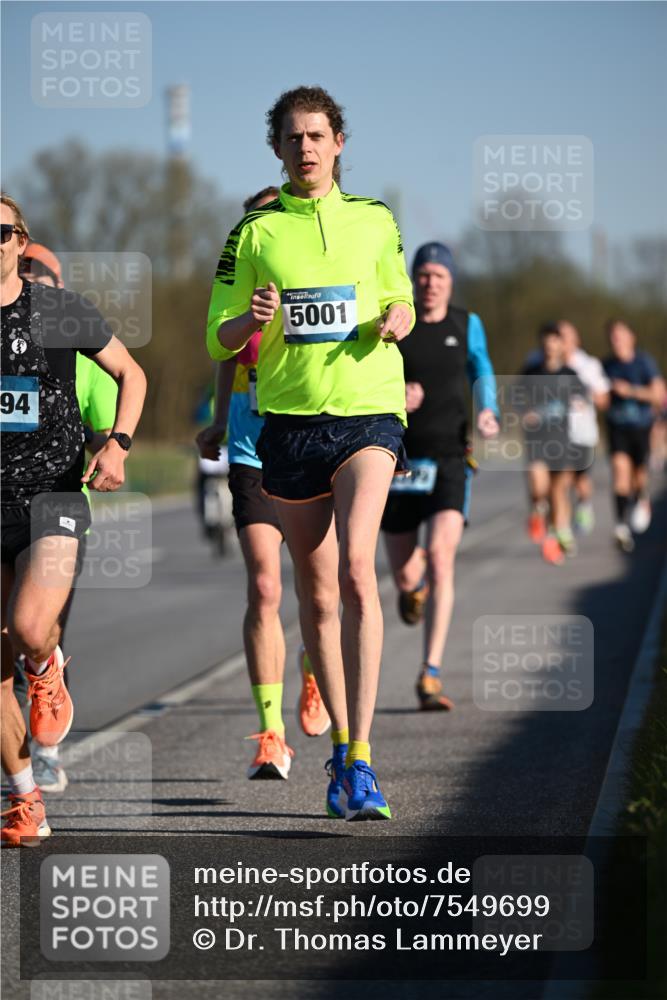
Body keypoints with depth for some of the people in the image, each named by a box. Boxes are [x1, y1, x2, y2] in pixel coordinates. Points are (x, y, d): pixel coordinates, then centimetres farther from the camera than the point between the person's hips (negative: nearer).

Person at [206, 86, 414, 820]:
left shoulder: (374, 221, 8)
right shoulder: (255, 231, 5)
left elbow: (400, 301, 20)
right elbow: (218, 340, 6)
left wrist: (396, 320, -3)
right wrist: (254, 319, -16)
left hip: (368, 411, -1)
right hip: (290, 420, 1)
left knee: (355, 569, -20)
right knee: (317, 593, 7)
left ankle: (361, 756, -21)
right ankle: (341, 745, 23)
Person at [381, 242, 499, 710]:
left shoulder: (466, 324, 5)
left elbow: (482, 373, 22)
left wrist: (488, 413, 2)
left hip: (450, 460, 0)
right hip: (401, 458, 0)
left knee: (441, 559, -19)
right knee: (404, 574, 6)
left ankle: (431, 676, -19)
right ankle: (413, 586, 49)